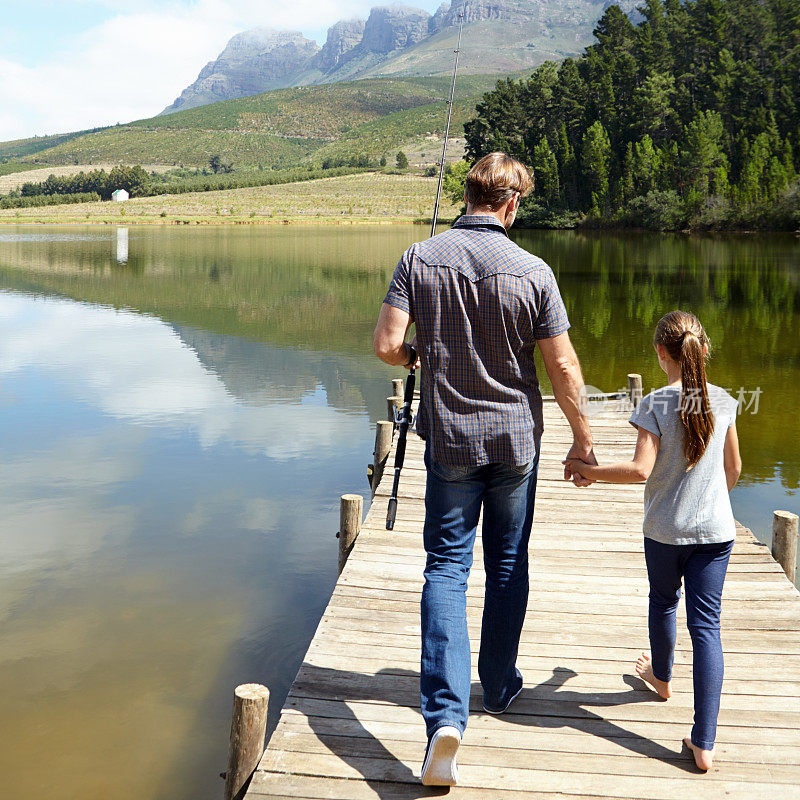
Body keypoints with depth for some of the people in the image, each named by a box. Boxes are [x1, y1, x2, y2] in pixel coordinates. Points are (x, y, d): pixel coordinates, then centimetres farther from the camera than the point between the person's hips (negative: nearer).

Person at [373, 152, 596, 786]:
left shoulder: (421, 259, -8)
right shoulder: (531, 271, -11)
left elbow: (387, 345, -12)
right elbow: (563, 366, -9)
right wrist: (582, 436, 5)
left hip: (450, 439, 0)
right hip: (516, 437, 0)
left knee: (447, 564, 4)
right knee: (508, 563, 16)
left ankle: (446, 714, -10)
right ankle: (500, 686, 32)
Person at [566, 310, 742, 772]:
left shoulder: (656, 405, -14)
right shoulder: (724, 402, -1)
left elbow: (640, 470, -22)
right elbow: (734, 468, 8)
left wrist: (587, 470, -10)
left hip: (665, 529, -2)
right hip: (715, 529, 2)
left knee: (664, 604, 24)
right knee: (707, 623, 1)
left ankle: (661, 677, 52)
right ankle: (704, 743, -3)